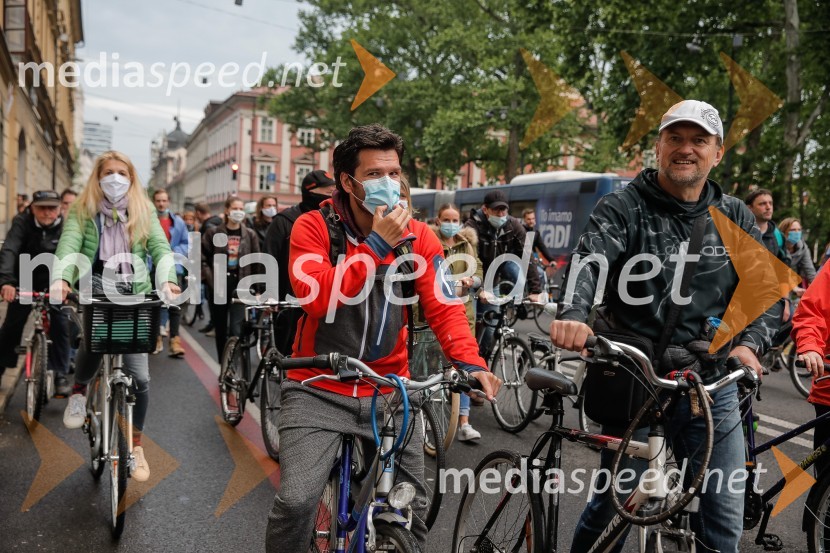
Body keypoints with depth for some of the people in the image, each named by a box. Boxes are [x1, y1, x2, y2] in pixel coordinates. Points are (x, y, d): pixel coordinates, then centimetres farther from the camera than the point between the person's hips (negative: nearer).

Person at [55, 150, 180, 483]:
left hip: (135, 294, 1)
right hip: (95, 290, -1)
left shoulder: (144, 211, 10)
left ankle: (135, 445, 18)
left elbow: (160, 247, -5)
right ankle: (79, 390, 4)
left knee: (138, 376, -4)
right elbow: (68, 244, -10)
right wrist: (61, 278, -30)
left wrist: (167, 280, -25)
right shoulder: (82, 210, 7)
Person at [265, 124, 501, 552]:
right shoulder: (313, 227, -8)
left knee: (411, 508, 9)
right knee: (296, 501, -13)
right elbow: (316, 298, -22)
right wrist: (377, 244, -25)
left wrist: (468, 361, -24)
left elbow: (443, 306, -7)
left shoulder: (418, 237, -1)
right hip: (319, 388, -2)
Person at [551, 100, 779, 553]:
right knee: (614, 507, 9)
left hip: (713, 387, 4)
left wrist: (749, 343, -14)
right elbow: (589, 260, -24)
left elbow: (766, 286, 5)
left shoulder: (734, 217, 7)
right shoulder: (623, 208, -6)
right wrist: (574, 314, -44)